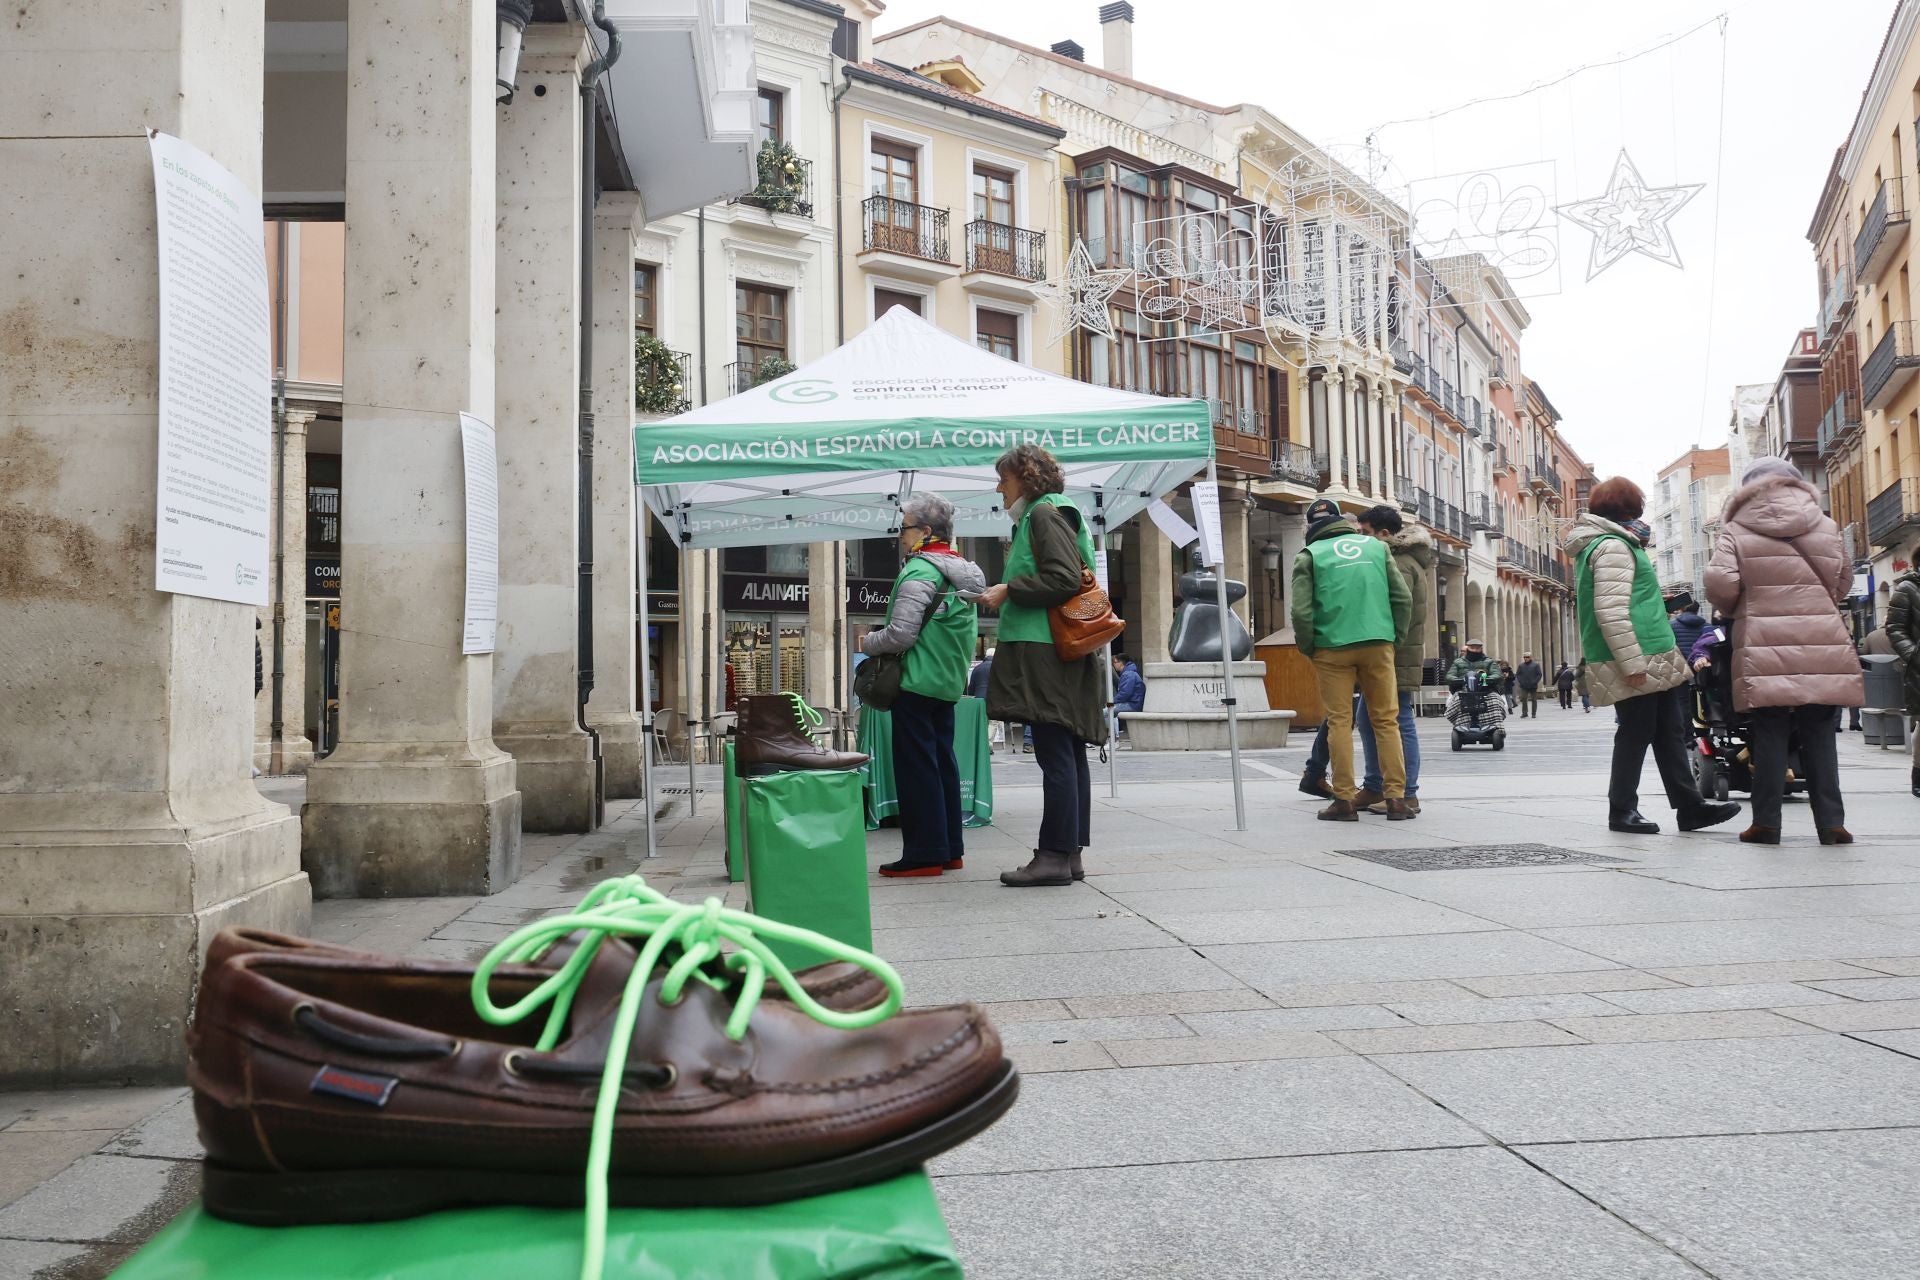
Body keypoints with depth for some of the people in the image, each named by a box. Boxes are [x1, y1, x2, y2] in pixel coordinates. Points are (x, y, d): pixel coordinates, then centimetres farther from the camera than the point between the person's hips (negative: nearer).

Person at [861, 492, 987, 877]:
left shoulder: (919, 571, -14)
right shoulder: (964, 573, 14)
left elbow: (901, 634, -19)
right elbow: (971, 635, 19)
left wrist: (868, 643, -3)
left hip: (917, 682, -9)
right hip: (950, 683, 9)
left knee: (915, 765, -4)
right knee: (942, 760, 12)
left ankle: (923, 853, -2)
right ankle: (950, 849, 16)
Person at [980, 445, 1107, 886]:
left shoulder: (1045, 513, -6)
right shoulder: (1047, 515, 24)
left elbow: (1064, 580, -17)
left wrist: (1008, 590, -10)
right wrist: (1005, 593, 18)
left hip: (1045, 651, -10)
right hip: (1064, 651, 10)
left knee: (1054, 754, -10)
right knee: (1069, 754, 8)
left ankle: (1055, 855, -9)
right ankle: (1071, 853, 12)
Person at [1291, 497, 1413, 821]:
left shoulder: (1310, 555, 4)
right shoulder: (1375, 546, 14)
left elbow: (1301, 610, -5)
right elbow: (1403, 598, 8)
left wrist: (1308, 648, 8)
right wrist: (1397, 638, 16)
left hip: (1333, 648, -2)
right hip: (1378, 644, 2)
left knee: (1339, 722, 2)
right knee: (1386, 721, 6)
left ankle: (1344, 800, 1)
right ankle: (1396, 798, 2)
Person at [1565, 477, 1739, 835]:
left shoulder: (1594, 545, 20)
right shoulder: (1613, 546, -13)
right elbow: (1612, 611, -23)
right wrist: (1632, 663, -24)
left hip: (1650, 663, 10)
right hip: (1638, 663, -10)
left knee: (1668, 732, 11)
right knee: (1636, 733, -2)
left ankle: (1689, 806, 14)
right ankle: (1622, 810, 8)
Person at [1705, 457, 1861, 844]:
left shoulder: (1737, 531, 0)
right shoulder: (1826, 526, 10)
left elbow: (1720, 585, -10)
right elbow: (1843, 582, 15)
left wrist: (1737, 609, 11)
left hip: (1765, 650, -2)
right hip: (1822, 649, 2)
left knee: (1769, 737, 4)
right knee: (1820, 737, 9)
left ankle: (1766, 823, 5)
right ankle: (1831, 823, 9)